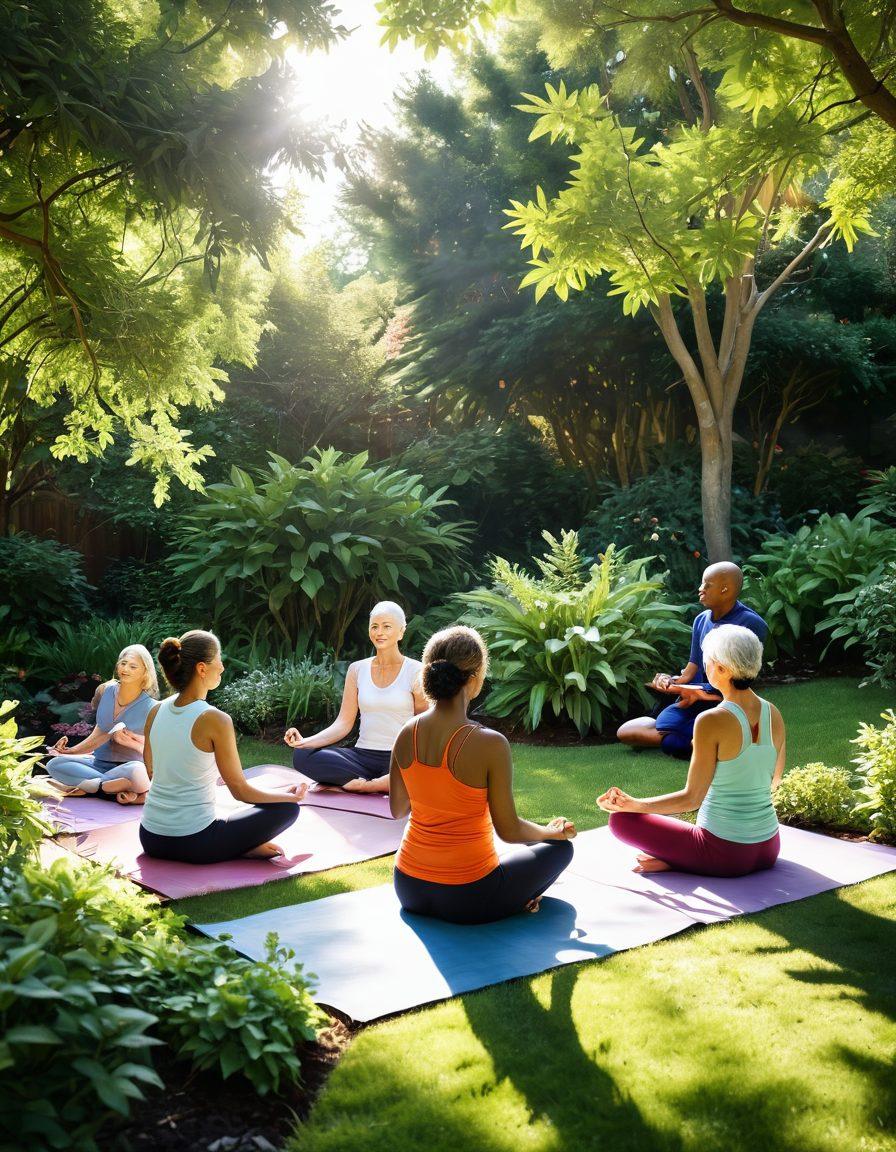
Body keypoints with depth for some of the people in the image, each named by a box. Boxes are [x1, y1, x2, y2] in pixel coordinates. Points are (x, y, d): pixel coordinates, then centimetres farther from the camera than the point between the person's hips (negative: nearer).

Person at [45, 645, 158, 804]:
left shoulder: (150, 708, -8)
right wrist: (72, 751, 8)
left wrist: (131, 742, -18)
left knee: (139, 773, -41)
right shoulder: (106, 691, 4)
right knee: (54, 764, -19)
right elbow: (100, 732, 13)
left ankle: (89, 786, -19)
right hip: (99, 763, 5)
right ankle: (120, 786, -25)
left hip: (130, 765, -5)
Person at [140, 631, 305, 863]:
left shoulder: (156, 711, 2)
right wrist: (291, 795, 7)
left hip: (151, 840, 6)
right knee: (288, 808, 8)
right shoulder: (215, 720, -17)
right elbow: (240, 790, -9)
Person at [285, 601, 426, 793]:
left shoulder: (415, 672, 2)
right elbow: (343, 723, 6)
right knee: (301, 755, -22)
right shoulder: (357, 670, 10)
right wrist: (305, 741, -11)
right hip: (363, 755, 3)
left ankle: (355, 784, -23)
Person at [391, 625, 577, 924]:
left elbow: (397, 809, 6)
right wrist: (555, 831, 6)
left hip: (409, 890, 5)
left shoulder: (406, 735, -8)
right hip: (466, 900, -4)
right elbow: (509, 830, -15)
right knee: (560, 847, 21)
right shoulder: (490, 745, -25)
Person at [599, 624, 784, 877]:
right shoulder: (774, 714, -1)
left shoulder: (711, 721, -20)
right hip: (768, 849, 6)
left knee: (621, 819, 7)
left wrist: (632, 804, -9)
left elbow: (692, 798, -17)